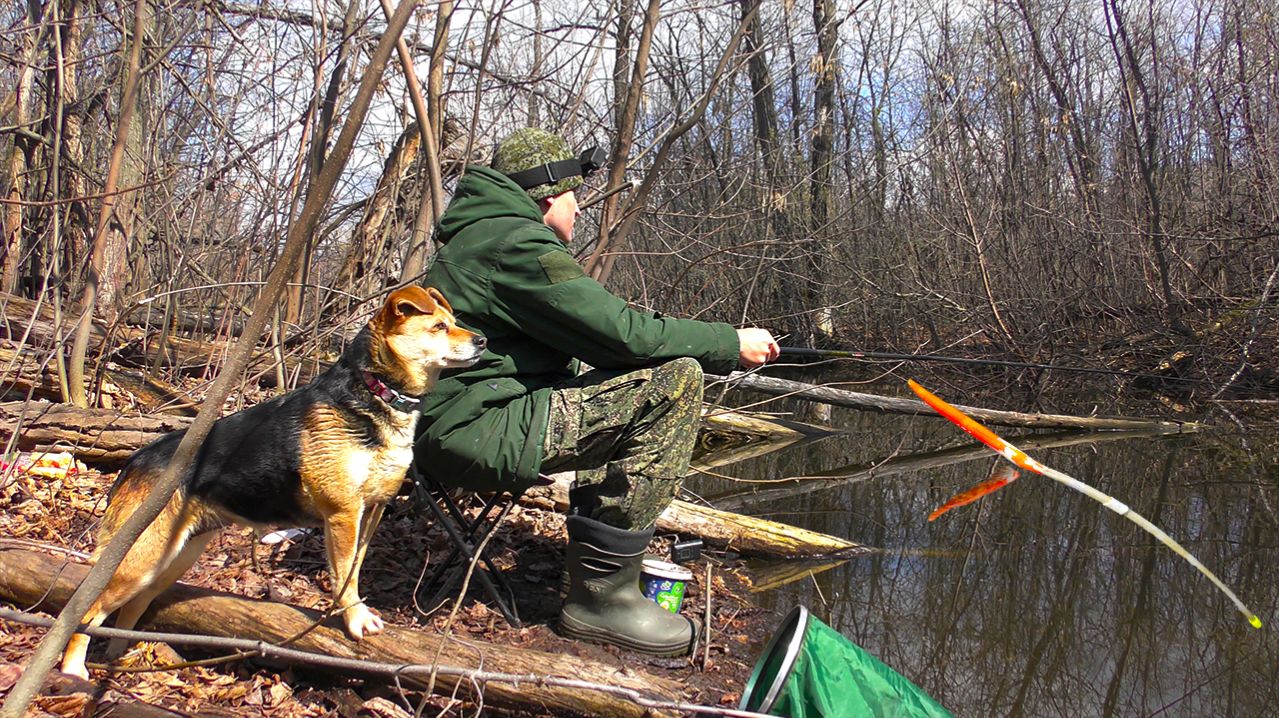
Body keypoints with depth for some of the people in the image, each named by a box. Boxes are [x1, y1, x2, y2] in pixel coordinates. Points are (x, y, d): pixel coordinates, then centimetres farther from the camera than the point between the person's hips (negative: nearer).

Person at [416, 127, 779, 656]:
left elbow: (580, 346, 24)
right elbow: (624, 333, -18)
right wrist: (731, 345, -5)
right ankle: (603, 595, -13)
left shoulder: (477, 240, 20)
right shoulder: (516, 244, -13)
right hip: (477, 431, -11)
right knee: (675, 383, -17)